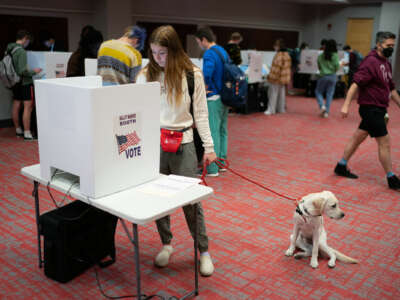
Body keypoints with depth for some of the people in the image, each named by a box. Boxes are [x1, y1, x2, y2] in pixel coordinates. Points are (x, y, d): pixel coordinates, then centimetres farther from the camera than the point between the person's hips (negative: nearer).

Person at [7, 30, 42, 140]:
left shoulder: (9, 50, 6)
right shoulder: (21, 51, -18)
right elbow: (22, 71, -22)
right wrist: (34, 71, -8)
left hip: (15, 82, 9)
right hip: (25, 82, -9)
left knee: (16, 106, 14)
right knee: (28, 107, -6)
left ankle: (18, 130, 25)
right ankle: (27, 133, -5)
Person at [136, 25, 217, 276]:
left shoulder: (192, 74, -2)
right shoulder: (145, 75, 2)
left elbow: (200, 113, 1)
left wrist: (209, 146, -1)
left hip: (183, 143, -2)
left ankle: (204, 250, 18)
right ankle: (166, 244, 31)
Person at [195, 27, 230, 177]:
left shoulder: (209, 54, -15)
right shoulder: (223, 51, 14)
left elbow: (206, 75, -29)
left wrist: (206, 87, -13)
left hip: (214, 98, -9)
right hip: (225, 97, 9)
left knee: (213, 132, -5)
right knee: (222, 131, 15)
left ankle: (212, 168, 0)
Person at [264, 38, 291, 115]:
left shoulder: (279, 55, -19)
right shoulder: (287, 55, 9)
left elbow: (276, 67, -21)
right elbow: (288, 67, 14)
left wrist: (270, 76, -13)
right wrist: (287, 78, 21)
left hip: (277, 78, -8)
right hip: (284, 78, 8)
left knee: (273, 93, -2)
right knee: (282, 93, 13)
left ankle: (271, 110, 0)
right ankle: (281, 109, 20)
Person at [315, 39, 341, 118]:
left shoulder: (321, 55, -2)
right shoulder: (335, 56, -6)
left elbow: (319, 67, 7)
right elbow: (337, 67, -6)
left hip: (323, 76, 0)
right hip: (332, 76, 0)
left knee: (318, 92, 15)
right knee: (330, 94, 6)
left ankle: (322, 105, -7)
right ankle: (326, 112, 6)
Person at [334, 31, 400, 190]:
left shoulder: (386, 63, 14)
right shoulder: (371, 62, -15)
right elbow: (356, 83, -23)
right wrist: (346, 105, -30)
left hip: (378, 109, 9)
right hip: (371, 108, -9)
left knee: (358, 137, 14)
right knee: (384, 142, -3)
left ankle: (341, 166, 25)